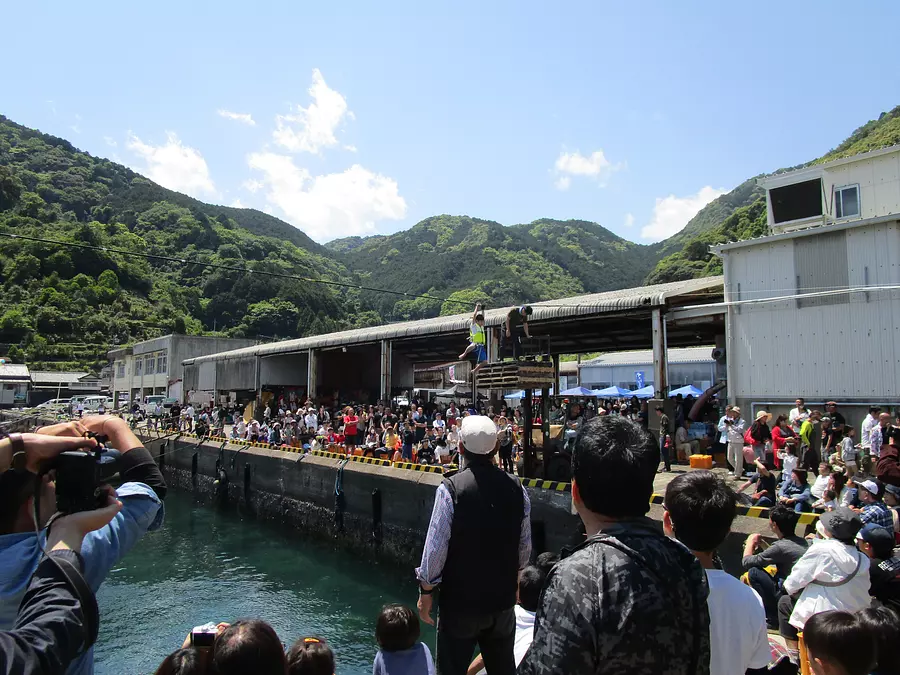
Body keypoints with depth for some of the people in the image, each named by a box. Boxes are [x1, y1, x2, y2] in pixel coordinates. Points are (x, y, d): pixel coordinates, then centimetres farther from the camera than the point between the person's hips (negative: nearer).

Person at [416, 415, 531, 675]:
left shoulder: (451, 488, -19)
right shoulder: (516, 488, -5)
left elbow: (435, 547, -16)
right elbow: (525, 546, 4)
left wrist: (426, 593, -1)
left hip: (460, 599, -4)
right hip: (503, 598, 4)